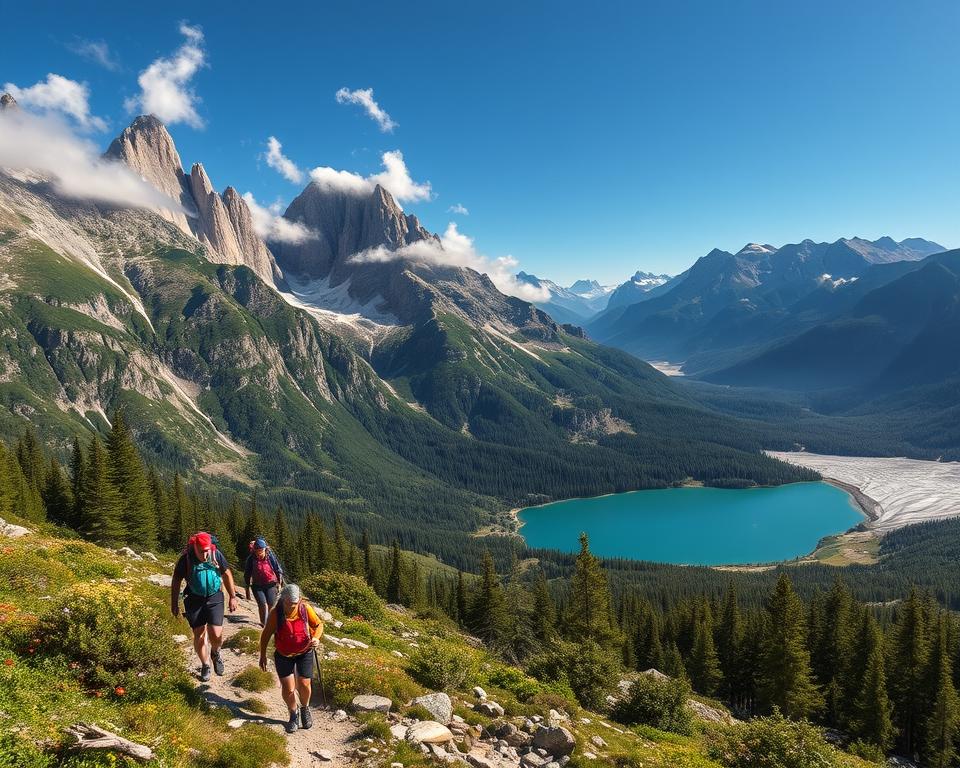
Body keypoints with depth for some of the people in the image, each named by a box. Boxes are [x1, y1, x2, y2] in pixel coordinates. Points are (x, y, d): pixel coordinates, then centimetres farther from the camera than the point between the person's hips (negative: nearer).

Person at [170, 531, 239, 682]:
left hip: (214, 598, 0)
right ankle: (205, 665, 28)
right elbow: (176, 581, 0)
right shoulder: (186, 559, -13)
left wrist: (233, 597, 5)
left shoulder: (216, 554, -11)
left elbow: (227, 574, 2)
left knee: (216, 635, -9)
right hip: (194, 600, 0)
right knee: (199, 635, 5)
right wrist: (174, 604, 4)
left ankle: (215, 653, 25)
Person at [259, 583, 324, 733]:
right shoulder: (275, 613, -21)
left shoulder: (305, 608, -19)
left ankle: (305, 709, 30)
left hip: (304, 653, 0)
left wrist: (316, 637, -24)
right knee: (288, 688, -3)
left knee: (304, 684, -3)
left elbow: (319, 624, -4)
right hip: (283, 655, 0)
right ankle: (293, 715, 26)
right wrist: (263, 656, -1)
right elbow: (266, 635, -7)